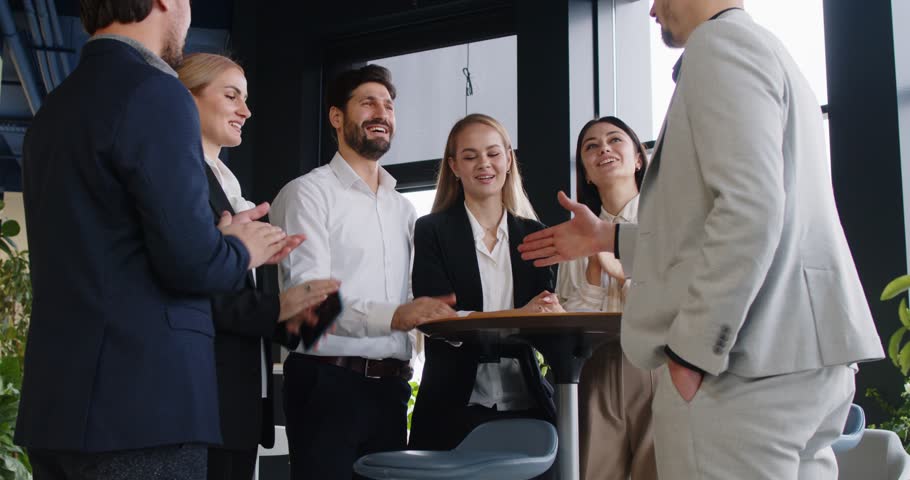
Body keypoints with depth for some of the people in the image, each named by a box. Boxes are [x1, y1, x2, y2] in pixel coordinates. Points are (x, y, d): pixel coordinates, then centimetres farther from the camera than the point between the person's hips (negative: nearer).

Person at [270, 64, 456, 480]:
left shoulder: (403, 208, 19)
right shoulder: (309, 193, -2)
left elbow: (415, 301, 15)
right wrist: (392, 316, -29)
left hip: (391, 386, 6)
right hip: (328, 383, -6)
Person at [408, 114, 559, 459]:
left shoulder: (533, 234, 11)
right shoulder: (431, 230, 2)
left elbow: (547, 313, 4)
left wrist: (553, 314, -21)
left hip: (525, 403, 3)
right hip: (456, 406, -3)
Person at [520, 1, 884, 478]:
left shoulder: (720, 43, -7)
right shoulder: (765, 50, 23)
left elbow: (750, 210, -20)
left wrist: (693, 350, -18)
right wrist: (608, 237, 28)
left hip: (749, 363, -10)